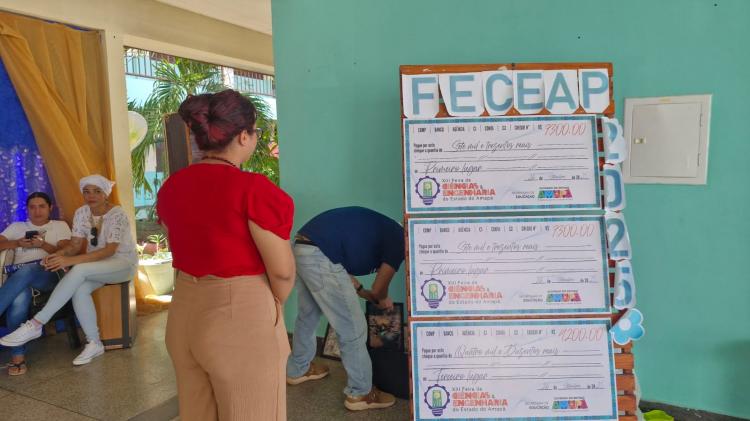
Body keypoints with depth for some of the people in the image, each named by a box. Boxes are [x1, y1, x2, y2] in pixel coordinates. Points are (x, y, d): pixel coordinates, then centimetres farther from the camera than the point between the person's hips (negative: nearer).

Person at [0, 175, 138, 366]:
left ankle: (36, 324, -27)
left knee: (79, 270, -34)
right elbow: (75, 245, 1)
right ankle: (94, 344, -17)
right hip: (97, 264, 5)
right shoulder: (81, 212, 1)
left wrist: (71, 260, -36)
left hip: (123, 262, -5)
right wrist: (58, 254, -23)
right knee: (79, 290, -29)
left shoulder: (117, 214, -18)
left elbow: (109, 250, -27)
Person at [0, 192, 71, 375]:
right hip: (18, 276, 2)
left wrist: (42, 244, -9)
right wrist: (17, 243, -1)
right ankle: (18, 355, -33)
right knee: (19, 299, -37)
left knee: (26, 271, -41)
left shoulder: (60, 225, 21)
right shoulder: (16, 226, 30)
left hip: (49, 273, -2)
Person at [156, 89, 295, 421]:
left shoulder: (171, 186, 3)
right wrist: (275, 303, 3)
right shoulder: (254, 189, -19)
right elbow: (282, 270, -16)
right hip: (241, 316, -6)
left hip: (185, 312, 7)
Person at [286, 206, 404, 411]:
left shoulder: (382, 229, 25)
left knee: (307, 316, 27)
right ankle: (360, 393, 14)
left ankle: (298, 370, 46)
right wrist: (383, 300, 24)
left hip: (302, 249, 10)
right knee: (353, 328, 2)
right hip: (320, 257, -10)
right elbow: (379, 288, 2)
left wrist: (364, 293, 30)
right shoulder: (399, 239, 0)